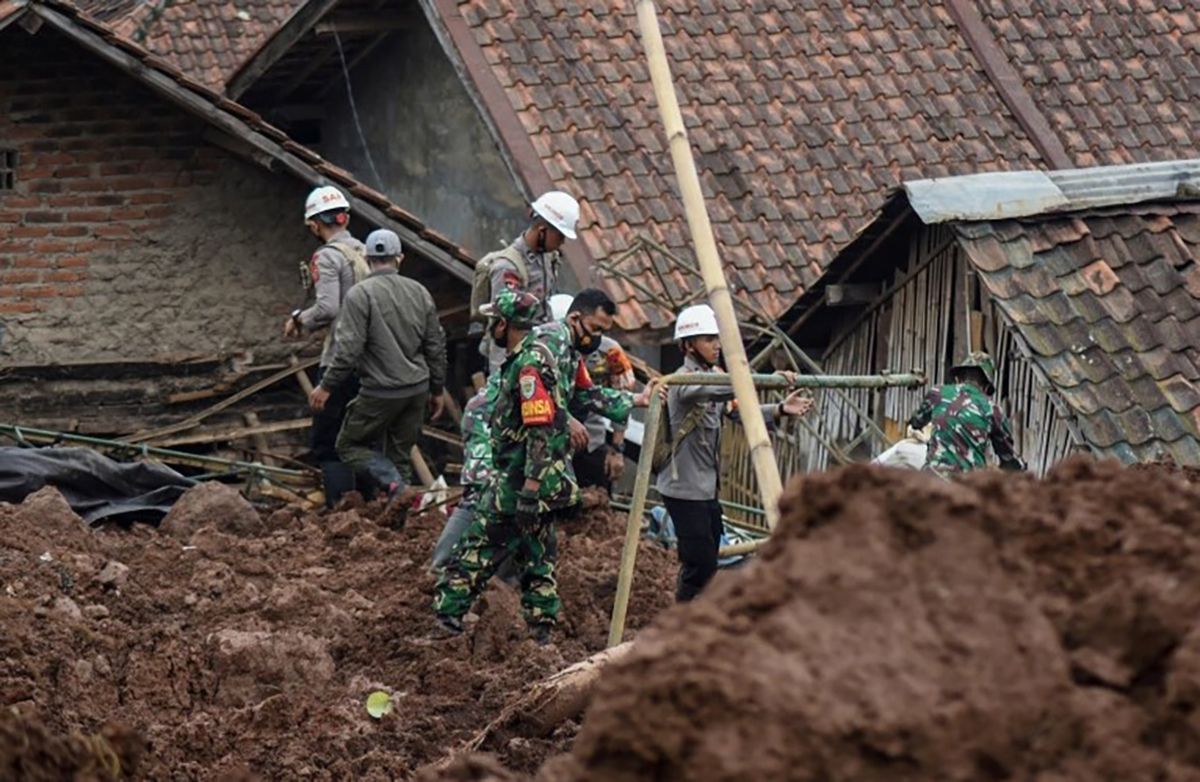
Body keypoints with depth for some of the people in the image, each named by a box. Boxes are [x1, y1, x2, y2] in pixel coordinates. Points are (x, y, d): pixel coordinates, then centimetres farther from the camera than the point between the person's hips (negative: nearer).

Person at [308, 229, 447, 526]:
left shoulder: (360, 295, -12)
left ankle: (394, 483, -14)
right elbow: (436, 346, 11)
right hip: (417, 389, 6)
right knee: (401, 453, 15)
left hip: (381, 391, -6)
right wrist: (437, 390, 21)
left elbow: (349, 349, -17)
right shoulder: (419, 292, 6)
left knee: (351, 445, 9)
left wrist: (326, 386, -7)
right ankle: (398, 521, 12)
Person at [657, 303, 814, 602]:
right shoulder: (684, 382, -15)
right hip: (685, 489, -9)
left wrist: (781, 409, -8)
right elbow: (723, 388, -34)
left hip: (707, 488, 9)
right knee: (700, 563, -9)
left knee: (706, 563, 12)